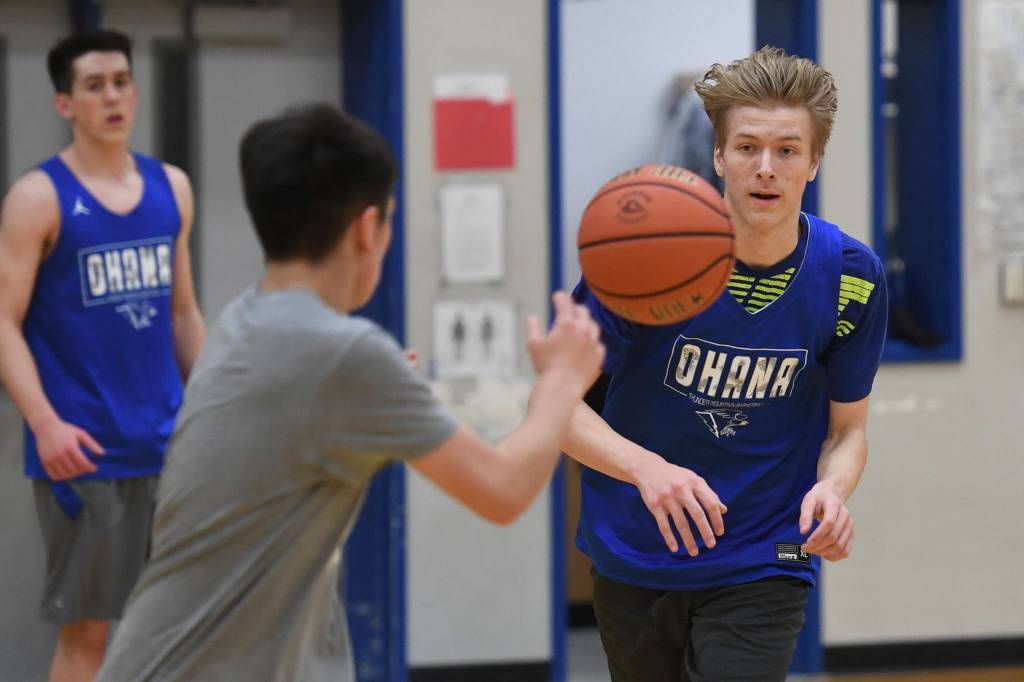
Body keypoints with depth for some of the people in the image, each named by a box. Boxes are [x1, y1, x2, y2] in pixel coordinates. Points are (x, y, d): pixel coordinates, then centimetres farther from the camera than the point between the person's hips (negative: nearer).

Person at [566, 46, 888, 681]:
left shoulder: (853, 277, -9)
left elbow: (847, 428, 3)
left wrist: (831, 492, -21)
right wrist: (646, 468, -31)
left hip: (762, 567, 0)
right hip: (634, 562, 1)